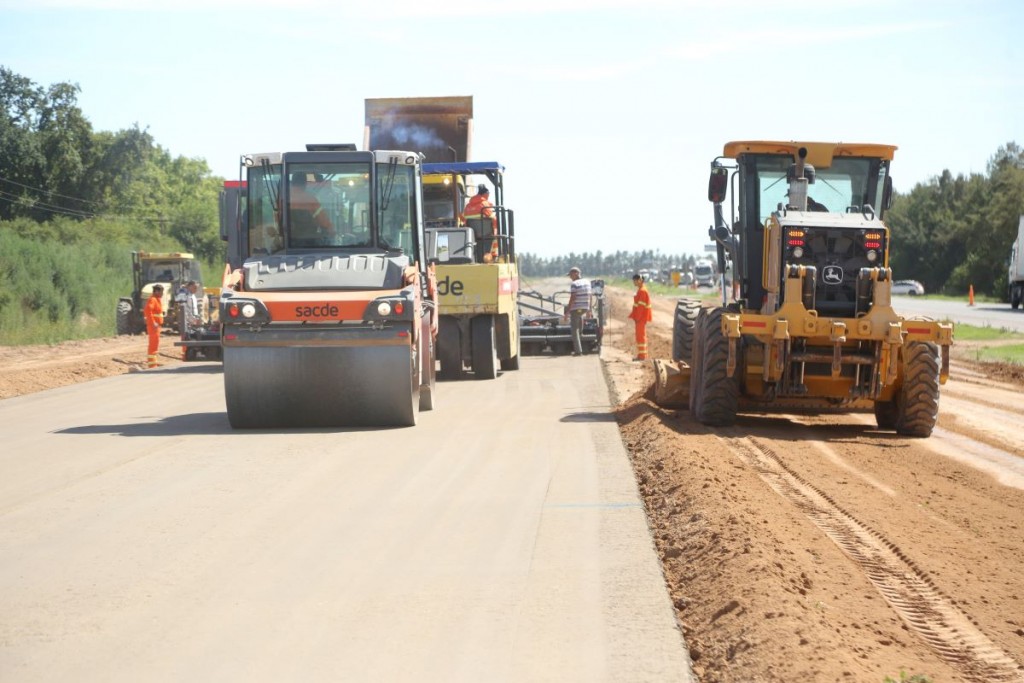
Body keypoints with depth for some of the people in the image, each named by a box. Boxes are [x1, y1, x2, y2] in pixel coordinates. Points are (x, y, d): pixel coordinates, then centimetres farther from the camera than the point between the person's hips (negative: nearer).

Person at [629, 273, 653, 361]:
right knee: (640, 335, 14)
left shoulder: (642, 291, -18)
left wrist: (637, 317, -21)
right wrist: (633, 314, 17)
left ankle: (642, 355, -3)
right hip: (641, 317, 10)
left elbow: (641, 306, -21)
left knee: (641, 335, -6)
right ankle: (641, 355, 19)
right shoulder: (641, 290, 14)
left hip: (641, 317, -10)